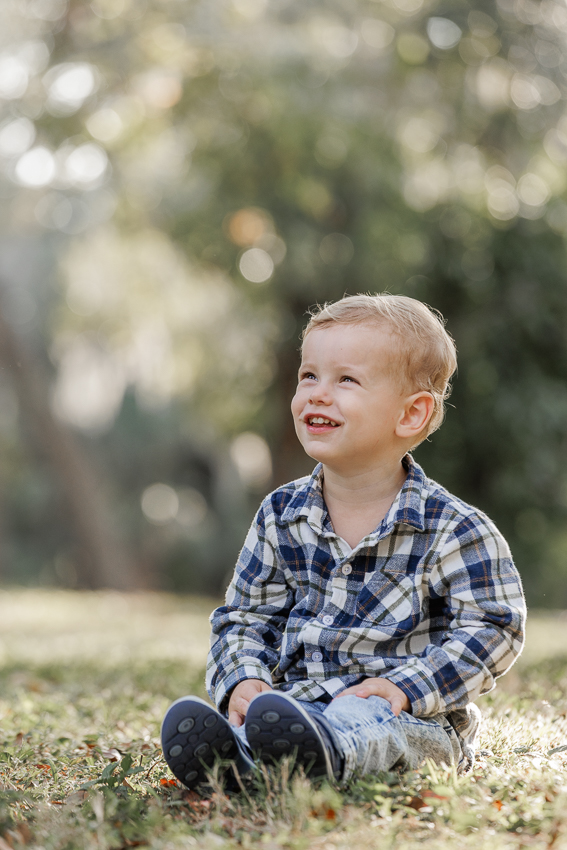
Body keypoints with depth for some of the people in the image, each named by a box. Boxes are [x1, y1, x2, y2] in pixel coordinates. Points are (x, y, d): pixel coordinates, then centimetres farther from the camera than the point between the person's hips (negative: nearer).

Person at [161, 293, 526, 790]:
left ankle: (328, 755, -68)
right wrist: (243, 680, -8)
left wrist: (405, 687, -19)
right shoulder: (280, 517, 9)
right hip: (299, 701, 5)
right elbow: (244, 617, 14)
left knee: (366, 723, -39)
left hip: (409, 714, -4)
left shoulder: (451, 530, -5)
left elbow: (493, 627, -6)